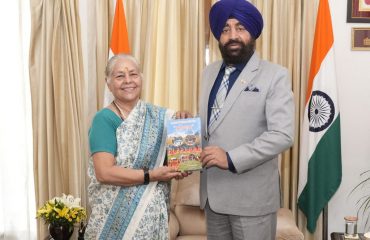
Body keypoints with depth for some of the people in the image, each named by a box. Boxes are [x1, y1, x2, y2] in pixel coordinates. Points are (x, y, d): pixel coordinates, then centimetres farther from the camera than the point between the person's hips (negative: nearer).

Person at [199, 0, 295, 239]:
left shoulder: (275, 75, -8)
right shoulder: (209, 72, 10)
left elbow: (282, 135, -16)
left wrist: (231, 158, -23)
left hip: (252, 195, -5)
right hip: (212, 191, 5)